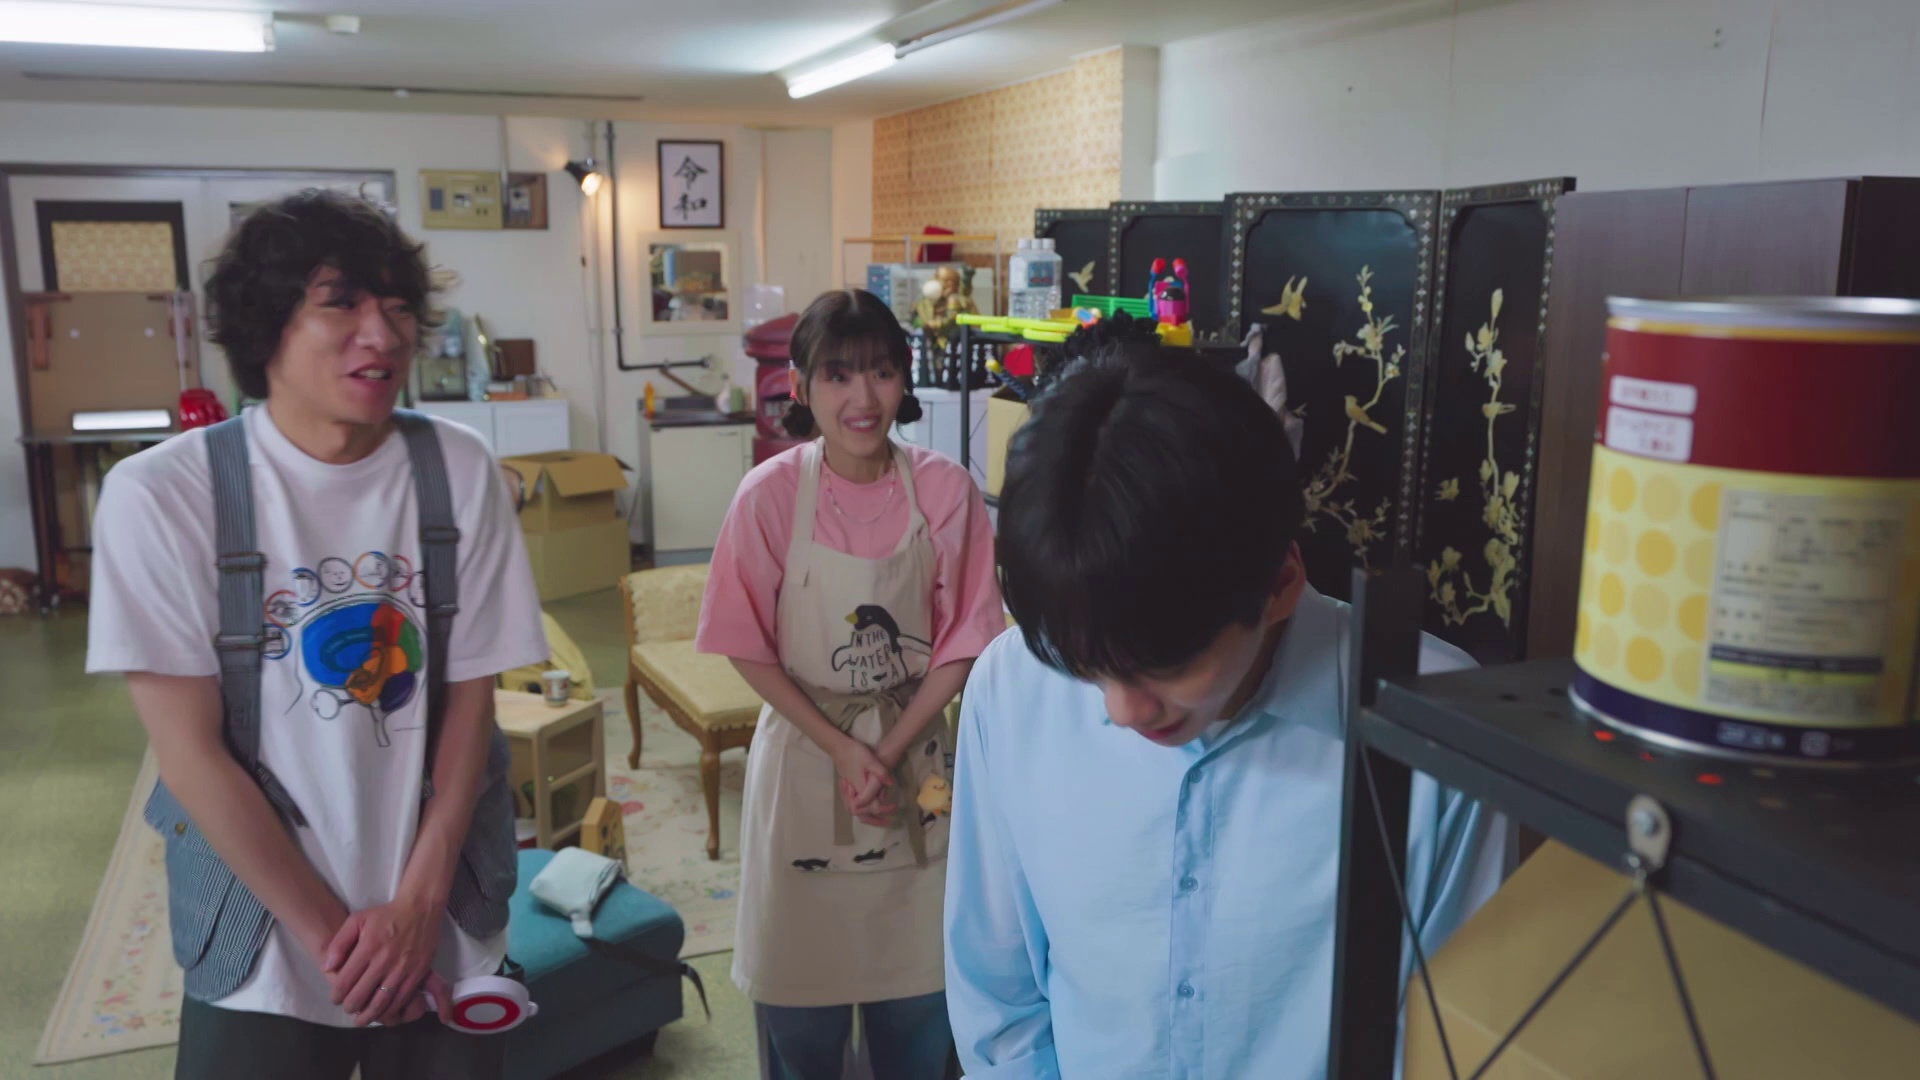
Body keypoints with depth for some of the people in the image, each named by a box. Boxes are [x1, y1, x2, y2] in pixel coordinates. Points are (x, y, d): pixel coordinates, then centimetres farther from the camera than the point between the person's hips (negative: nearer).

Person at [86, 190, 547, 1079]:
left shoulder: (459, 472, -7)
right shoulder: (161, 495, -14)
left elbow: (470, 700, -3)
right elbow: (190, 749, -12)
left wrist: (417, 904, -9)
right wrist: (327, 930, -12)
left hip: (444, 923, 2)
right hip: (259, 937, -2)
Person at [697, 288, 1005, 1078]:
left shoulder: (945, 491, -11)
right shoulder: (769, 494, -14)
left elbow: (960, 644, -6)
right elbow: (750, 650, -8)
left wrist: (888, 752, -13)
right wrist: (841, 748, -14)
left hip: (915, 756, 1)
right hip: (804, 751, -1)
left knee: (916, 980, 15)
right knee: (801, 980, 14)